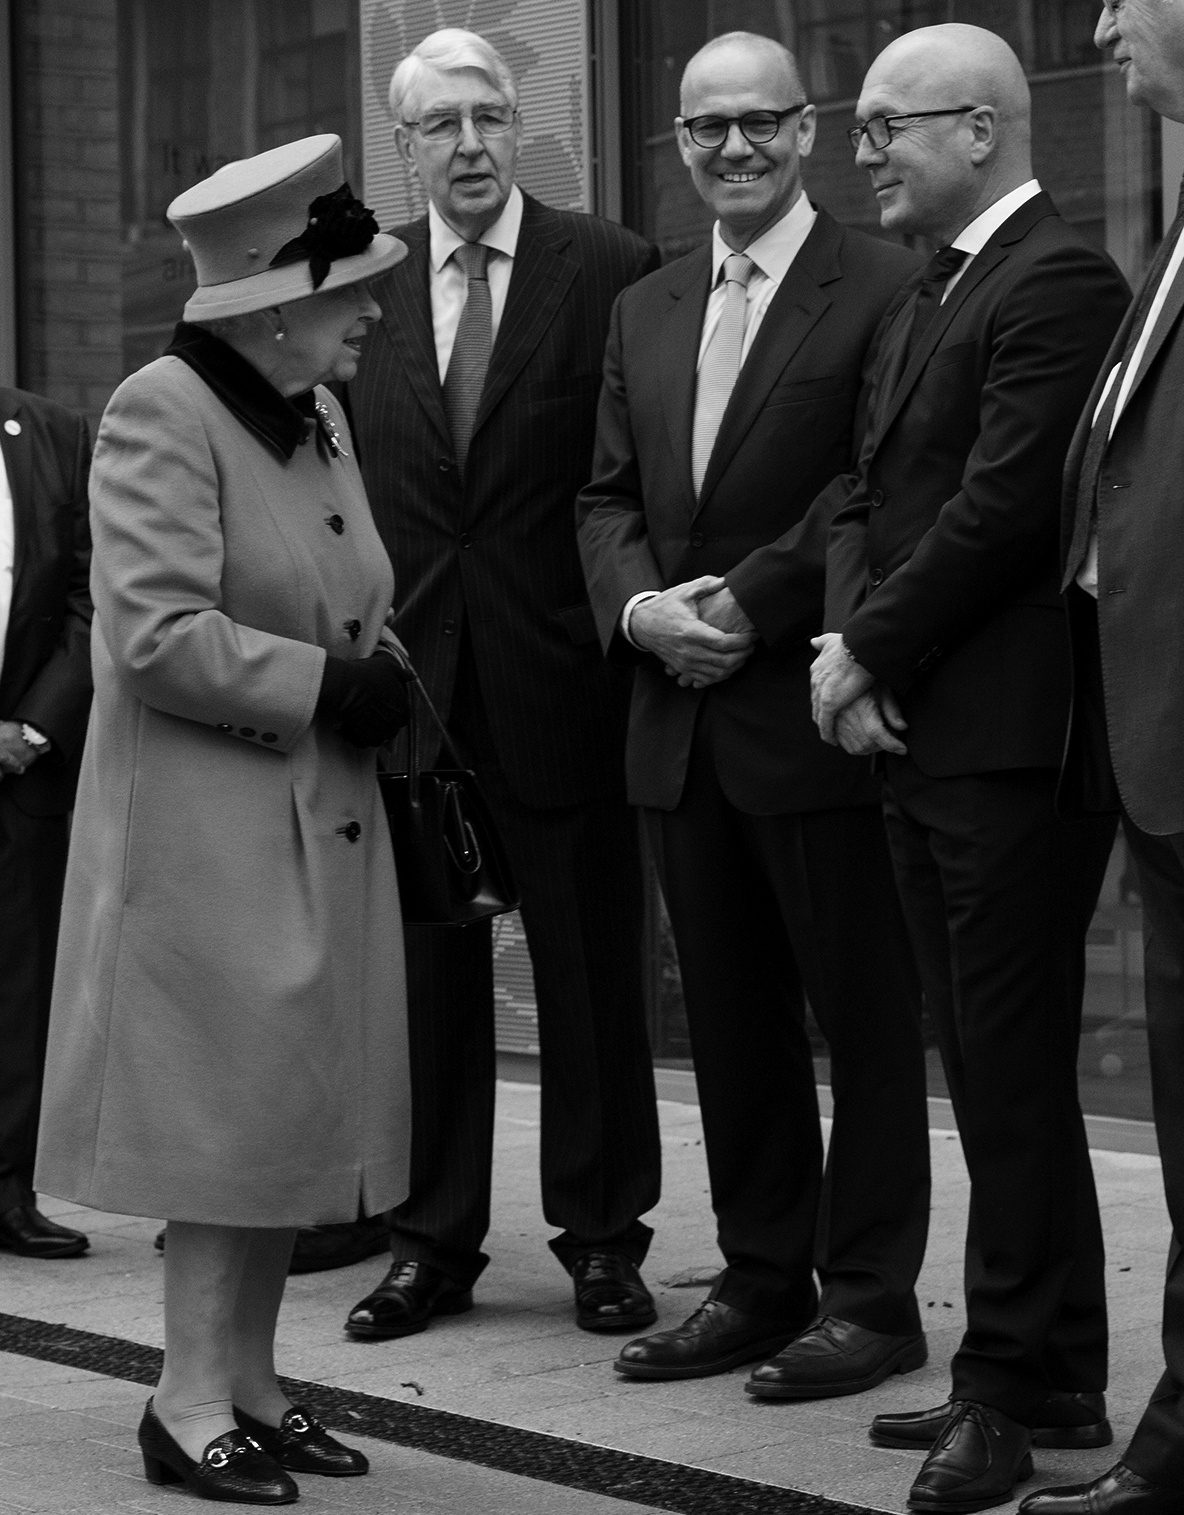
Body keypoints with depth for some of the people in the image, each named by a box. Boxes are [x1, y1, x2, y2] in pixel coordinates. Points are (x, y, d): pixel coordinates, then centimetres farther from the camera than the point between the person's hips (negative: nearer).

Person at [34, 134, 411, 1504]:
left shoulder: (319, 418, 12)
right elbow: (157, 638, -22)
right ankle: (189, 1405, 7)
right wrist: (325, 687, -18)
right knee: (229, 1120, -4)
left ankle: (247, 1382, 22)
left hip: (321, 830, 8)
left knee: (292, 1113, 12)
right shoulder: (160, 416, -15)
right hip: (209, 837, -8)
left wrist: (379, 676, 2)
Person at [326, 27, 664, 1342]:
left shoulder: (611, 272, -2)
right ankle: (432, 1239, 18)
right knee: (423, 966, 8)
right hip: (409, 675, 3)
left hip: (561, 675, -2)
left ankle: (601, 1235, 18)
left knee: (589, 969, 7)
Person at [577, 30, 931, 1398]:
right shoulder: (644, 311, 15)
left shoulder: (885, 290, -7)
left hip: (816, 718, -7)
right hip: (680, 722, 7)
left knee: (865, 1018, 3)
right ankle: (761, 1281, 23)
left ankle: (870, 1297, 11)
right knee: (733, 1023, 13)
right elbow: (606, 498, 14)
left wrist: (748, 603, -15)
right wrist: (641, 607, -5)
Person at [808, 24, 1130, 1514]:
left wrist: (870, 651, -11)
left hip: (1009, 743, -10)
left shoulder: (1059, 281, -12)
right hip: (921, 736, 10)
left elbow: (1002, 506, -19)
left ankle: (1014, 1383, 5)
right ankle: (1054, 1374, 22)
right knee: (995, 1071, 14)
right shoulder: (918, 301, 19)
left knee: (1012, 1073, -3)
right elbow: (866, 495, 16)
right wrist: (845, 641, -1)